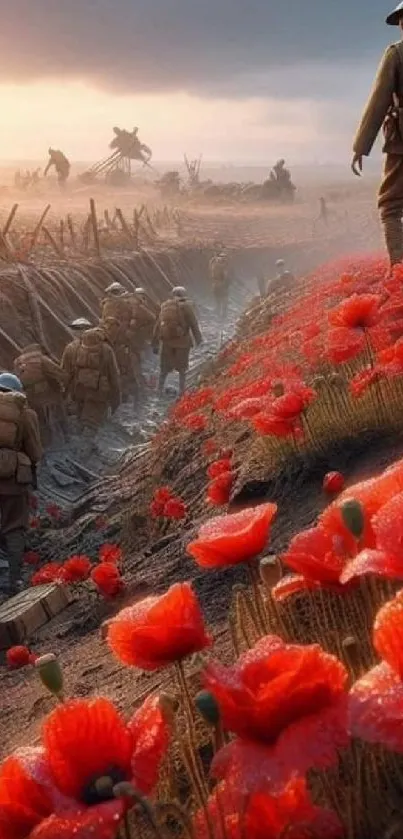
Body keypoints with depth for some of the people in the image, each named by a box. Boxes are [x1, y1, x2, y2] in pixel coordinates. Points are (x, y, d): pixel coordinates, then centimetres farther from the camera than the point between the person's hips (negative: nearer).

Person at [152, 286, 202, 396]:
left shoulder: (165, 306, 7)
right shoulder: (185, 306, -7)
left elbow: (158, 326, 8)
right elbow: (194, 324, -7)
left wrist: (155, 344, 13)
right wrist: (198, 339, 5)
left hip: (167, 342, 3)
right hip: (182, 341, -3)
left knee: (164, 367, 17)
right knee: (182, 367, 12)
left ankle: (160, 390, 13)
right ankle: (182, 390, 12)